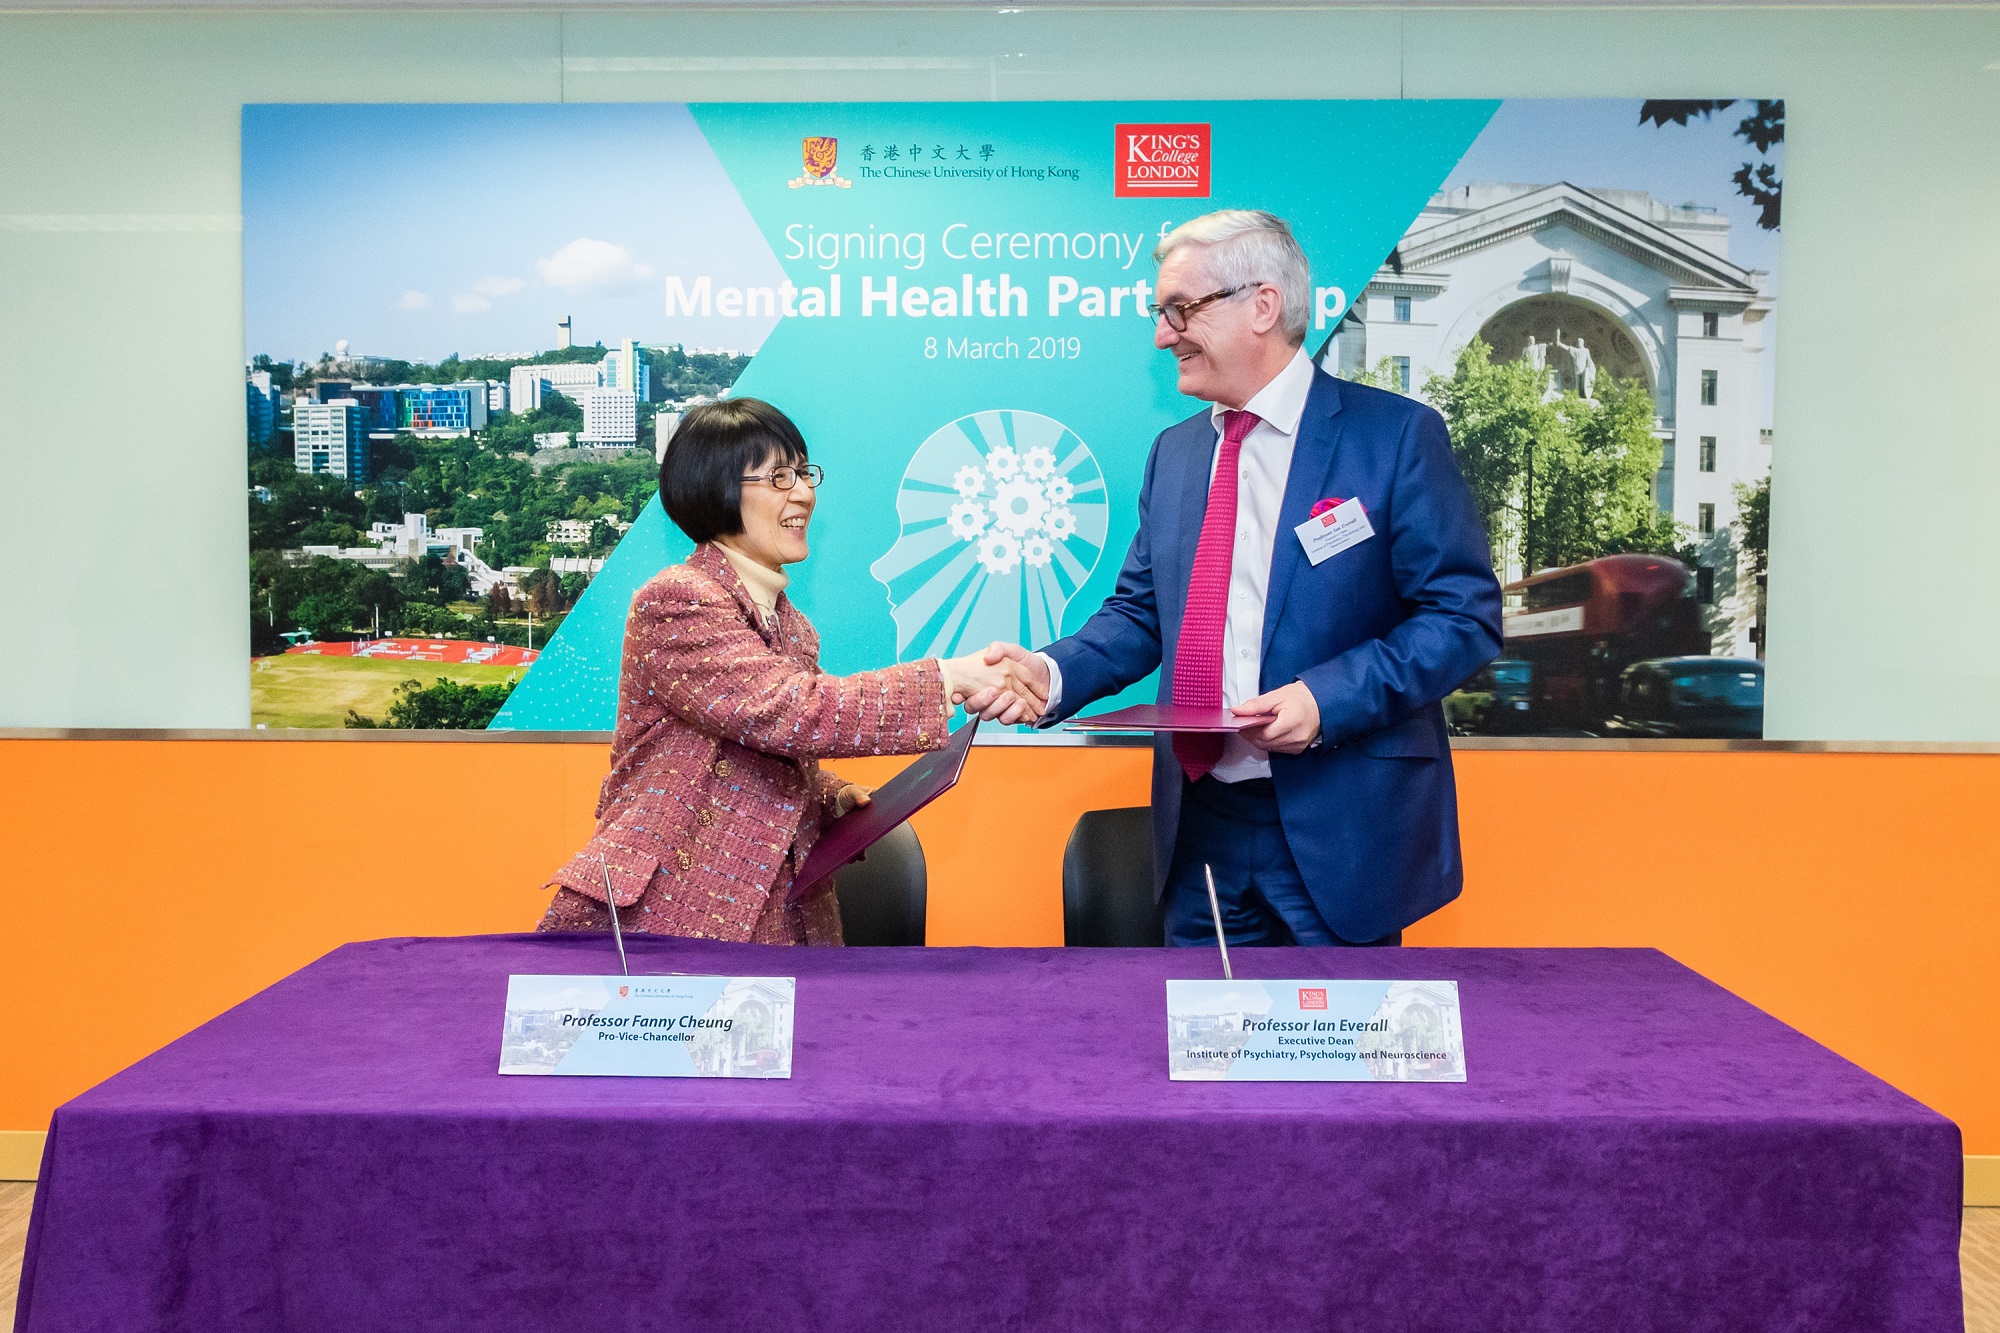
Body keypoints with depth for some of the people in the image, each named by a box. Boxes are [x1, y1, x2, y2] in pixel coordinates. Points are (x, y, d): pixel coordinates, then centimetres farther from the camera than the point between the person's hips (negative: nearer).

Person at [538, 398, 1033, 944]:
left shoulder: (785, 619, 16)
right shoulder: (677, 602, -11)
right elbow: (785, 710, -25)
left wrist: (831, 795, 4)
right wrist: (948, 681, -27)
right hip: (662, 916, -7)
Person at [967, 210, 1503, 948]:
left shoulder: (1395, 435, -7)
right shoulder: (1174, 451, 11)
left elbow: (1466, 614, -9)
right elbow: (1140, 611, 12)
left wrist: (1328, 696, -21)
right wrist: (1050, 674, -7)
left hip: (1336, 829, -5)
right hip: (1200, 825, 5)